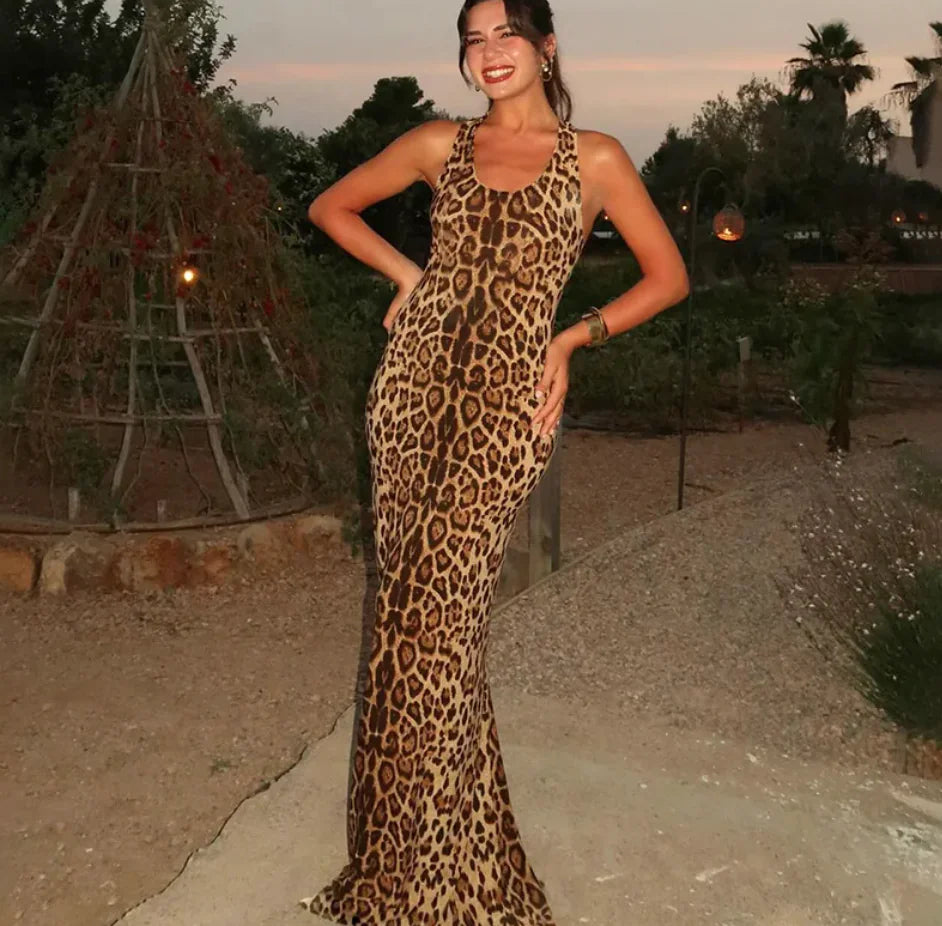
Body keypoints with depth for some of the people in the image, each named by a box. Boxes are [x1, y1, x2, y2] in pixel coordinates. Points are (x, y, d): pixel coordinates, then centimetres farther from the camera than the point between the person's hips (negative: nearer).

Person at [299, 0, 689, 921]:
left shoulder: (595, 156, 8)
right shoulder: (441, 143, 15)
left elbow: (668, 275, 11)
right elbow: (331, 206, 24)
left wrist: (573, 337, 0)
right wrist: (408, 274, 11)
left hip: (505, 393, -3)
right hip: (417, 376, 3)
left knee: (433, 621, -9)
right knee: (413, 612, 4)